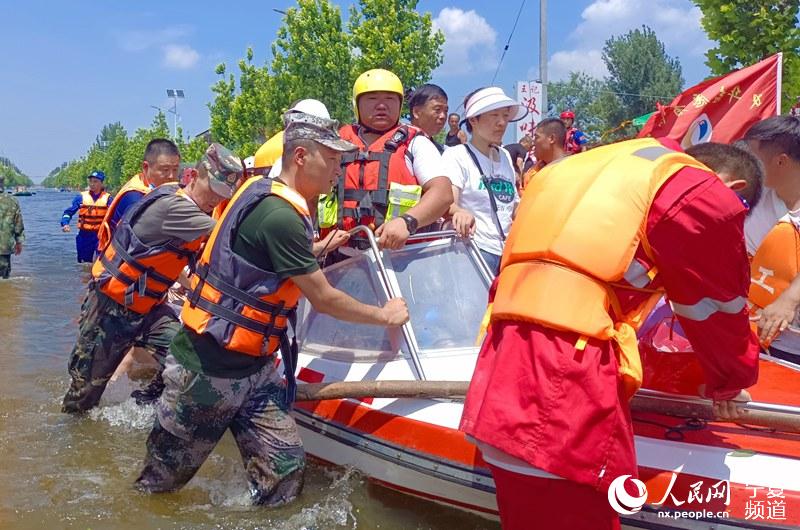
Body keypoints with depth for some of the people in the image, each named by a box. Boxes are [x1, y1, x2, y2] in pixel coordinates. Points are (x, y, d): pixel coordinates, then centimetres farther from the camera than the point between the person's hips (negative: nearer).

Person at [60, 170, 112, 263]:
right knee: (84, 264, 13)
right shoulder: (81, 197, 5)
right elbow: (69, 212, 7)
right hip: (84, 235, 3)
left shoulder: (107, 198, -1)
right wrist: (65, 224, -12)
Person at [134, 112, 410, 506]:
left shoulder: (268, 195, 7)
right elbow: (323, 299, -15)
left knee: (285, 470, 2)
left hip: (255, 369, 9)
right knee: (162, 478, 11)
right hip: (209, 370, -9)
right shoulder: (279, 214, -22)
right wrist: (385, 315, -1)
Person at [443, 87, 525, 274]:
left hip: (506, 252, 6)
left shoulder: (506, 157, 17)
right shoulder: (456, 156, -3)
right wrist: (460, 212, -37)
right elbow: (447, 204, -17)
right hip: (474, 249, -6)